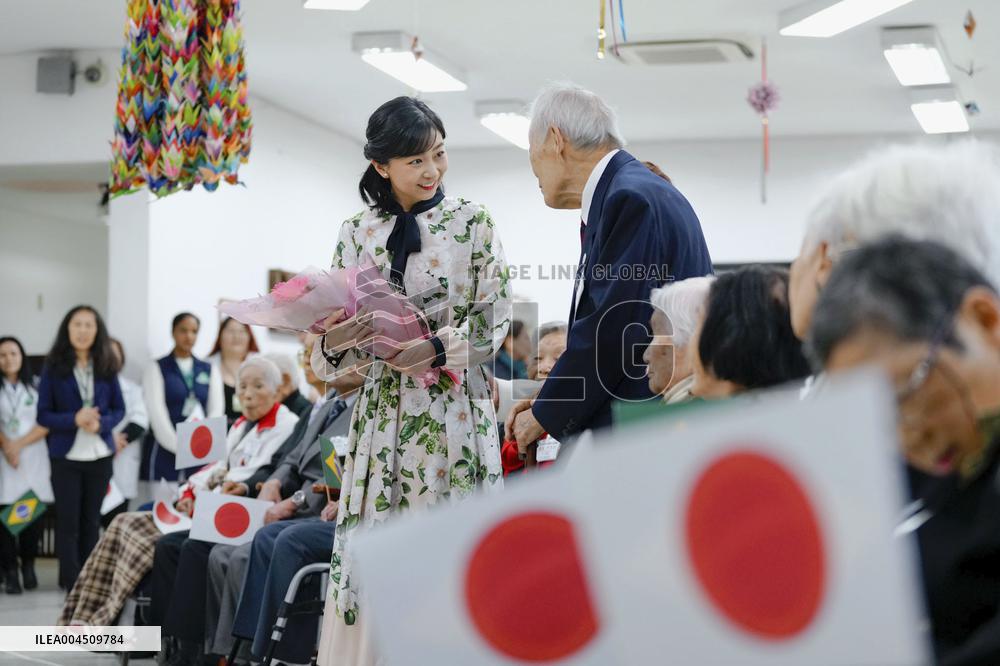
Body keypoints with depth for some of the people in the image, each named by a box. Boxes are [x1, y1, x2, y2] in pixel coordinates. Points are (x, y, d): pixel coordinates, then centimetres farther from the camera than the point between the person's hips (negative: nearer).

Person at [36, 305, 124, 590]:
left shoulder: (106, 367, 3)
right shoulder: (54, 367, -4)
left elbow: (119, 409, 6)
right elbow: (43, 414, -5)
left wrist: (100, 423, -15)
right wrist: (74, 420, -21)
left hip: (100, 456, 2)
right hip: (66, 456, -2)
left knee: (91, 521, 10)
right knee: (68, 522, 0)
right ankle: (72, 584, 4)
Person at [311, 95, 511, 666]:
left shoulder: (472, 223, 2)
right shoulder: (357, 234, 10)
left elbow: (495, 319, -3)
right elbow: (340, 353, 11)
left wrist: (437, 348, -18)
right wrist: (334, 344, -11)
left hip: (455, 412, -3)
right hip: (383, 411, 3)